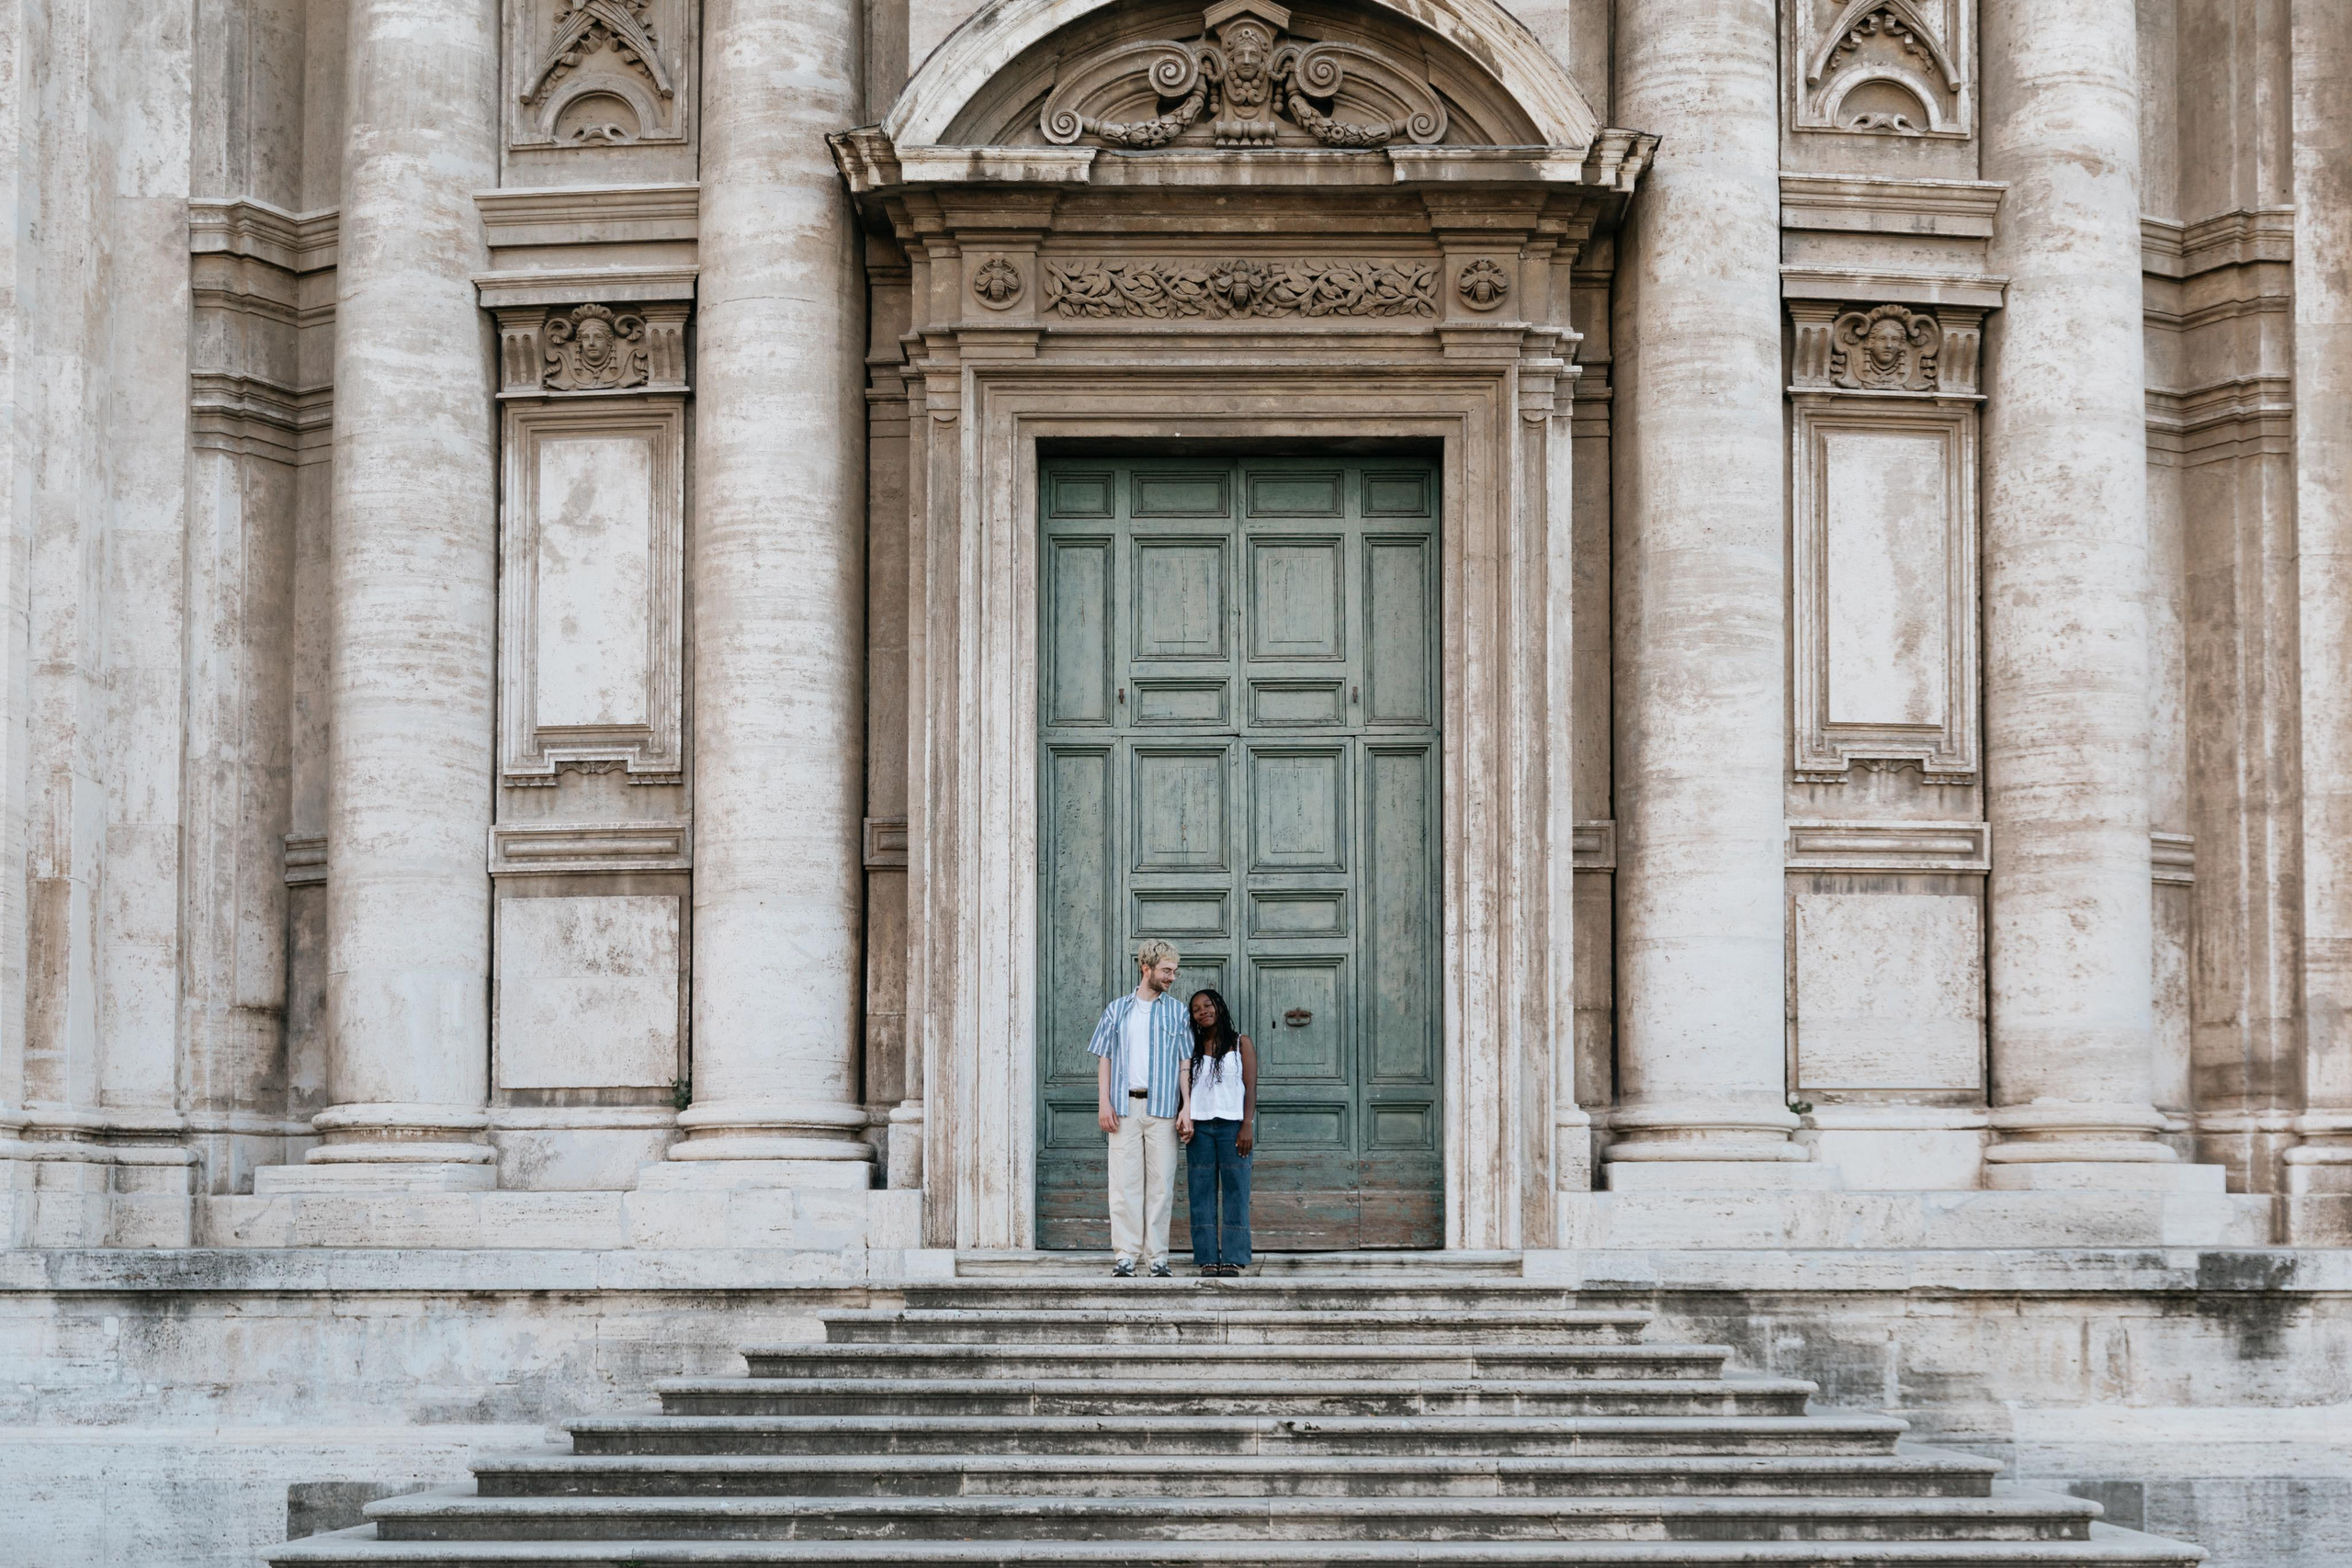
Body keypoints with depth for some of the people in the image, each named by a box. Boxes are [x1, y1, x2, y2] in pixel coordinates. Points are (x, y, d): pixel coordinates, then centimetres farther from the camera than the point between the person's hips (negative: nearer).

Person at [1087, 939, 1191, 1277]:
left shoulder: (1177, 1012, 10)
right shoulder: (1118, 1009, 11)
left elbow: (1185, 1063, 7)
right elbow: (1104, 1058, 10)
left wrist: (1187, 1106, -4)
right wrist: (1104, 1103, -1)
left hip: (1162, 1106, 0)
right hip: (1124, 1107, 0)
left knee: (1161, 1182, -1)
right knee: (1125, 1181, -3)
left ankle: (1157, 1256, 4)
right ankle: (1125, 1255, 0)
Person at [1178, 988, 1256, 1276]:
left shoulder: (1240, 1043, 6)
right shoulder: (1192, 1048, 14)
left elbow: (1250, 1087, 0)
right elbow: (1185, 1088, 14)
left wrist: (1247, 1125, -10)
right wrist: (1182, 1120, -3)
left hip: (1232, 1124, -3)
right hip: (1199, 1126, 3)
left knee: (1235, 1192, -4)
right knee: (1202, 1193, 0)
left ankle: (1233, 1260, -4)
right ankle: (1208, 1259, 2)